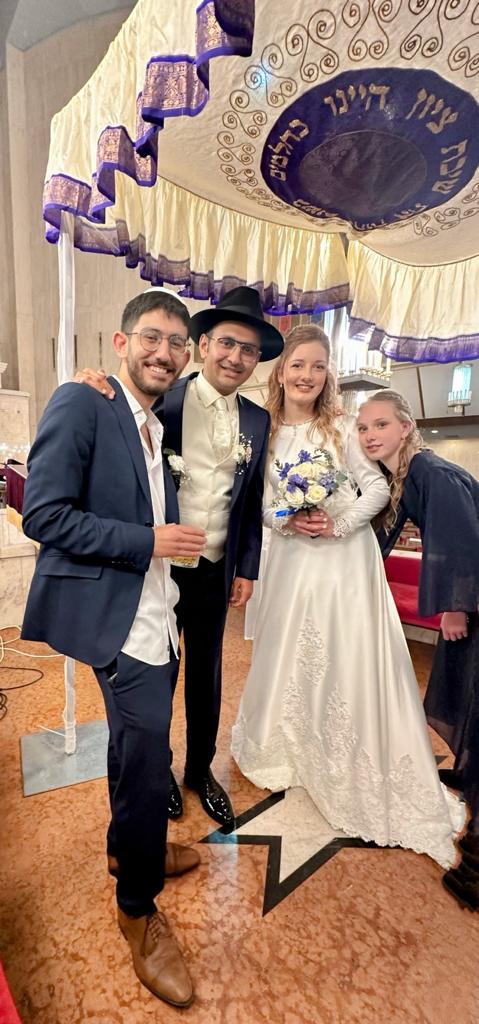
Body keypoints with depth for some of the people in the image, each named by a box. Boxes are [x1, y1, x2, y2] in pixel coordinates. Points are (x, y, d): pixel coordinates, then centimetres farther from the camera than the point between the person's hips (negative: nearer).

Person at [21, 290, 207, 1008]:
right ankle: (139, 907, 28)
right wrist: (149, 540, -21)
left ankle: (129, 846, 51)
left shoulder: (159, 427, 12)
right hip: (119, 621, -9)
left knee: (136, 744, 25)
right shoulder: (81, 403, -12)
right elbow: (44, 515, -19)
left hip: (157, 619, 9)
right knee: (149, 763, 0)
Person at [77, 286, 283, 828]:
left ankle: (200, 770, 43)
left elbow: (253, 502, 7)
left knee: (206, 675, 19)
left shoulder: (257, 420, 3)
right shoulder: (164, 397, -9)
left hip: (216, 573, 3)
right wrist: (94, 392, -25)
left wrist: (247, 569, 5)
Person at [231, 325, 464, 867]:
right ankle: (289, 750, 38)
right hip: (292, 558, 3)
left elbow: (378, 486, -5)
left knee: (351, 661, 2)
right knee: (290, 657, 13)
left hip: (345, 559, -2)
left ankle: (360, 773, 21)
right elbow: (259, 501, 5)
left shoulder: (342, 427, -3)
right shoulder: (268, 432, 4)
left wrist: (339, 523, -16)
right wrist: (284, 519, -12)